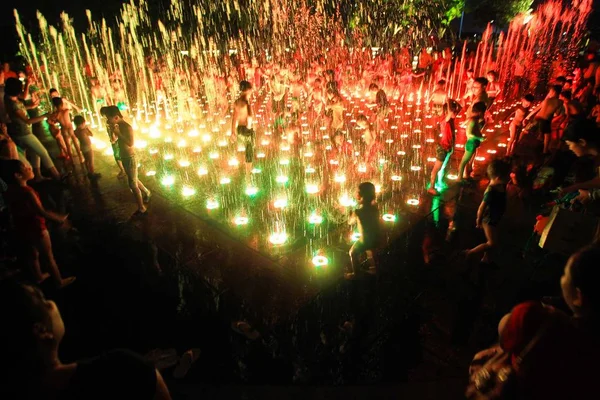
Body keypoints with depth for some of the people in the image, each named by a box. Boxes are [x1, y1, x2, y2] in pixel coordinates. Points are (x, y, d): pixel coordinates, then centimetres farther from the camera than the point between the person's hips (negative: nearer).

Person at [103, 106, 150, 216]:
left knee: (133, 184, 0)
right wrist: (113, 132, -6)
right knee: (134, 180, 24)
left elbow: (131, 143, -34)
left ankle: (142, 209, 10)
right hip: (124, 158, 8)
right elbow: (114, 140, 10)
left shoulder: (127, 127, -22)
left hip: (130, 158, -8)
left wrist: (118, 133, -30)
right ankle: (146, 193, 47)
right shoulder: (118, 126, 2)